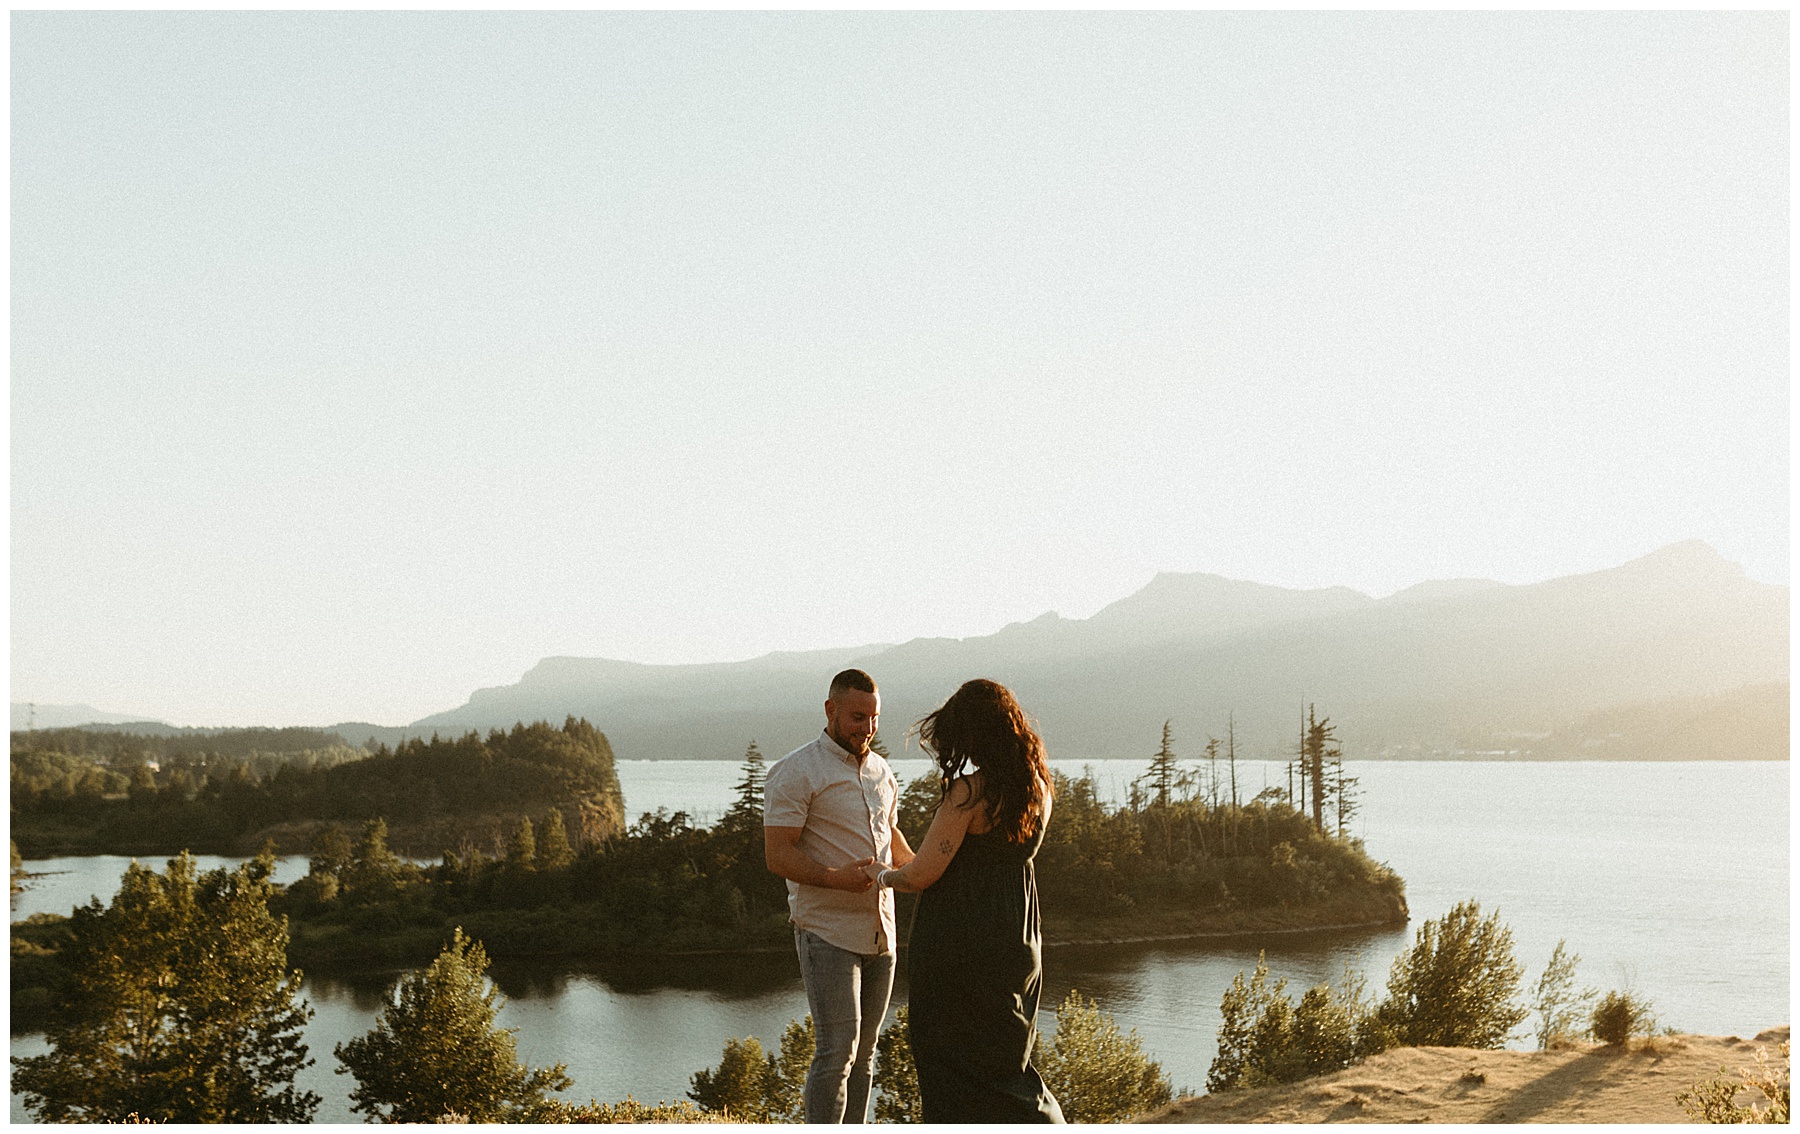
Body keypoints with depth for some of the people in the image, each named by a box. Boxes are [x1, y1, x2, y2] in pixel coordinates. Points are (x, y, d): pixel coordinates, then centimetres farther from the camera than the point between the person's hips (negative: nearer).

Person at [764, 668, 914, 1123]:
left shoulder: (880, 771, 14)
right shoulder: (795, 773, -9)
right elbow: (778, 855, -15)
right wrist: (835, 877, -30)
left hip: (879, 931, 7)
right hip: (827, 932, -7)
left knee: (864, 1051, 9)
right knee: (837, 1050, -12)